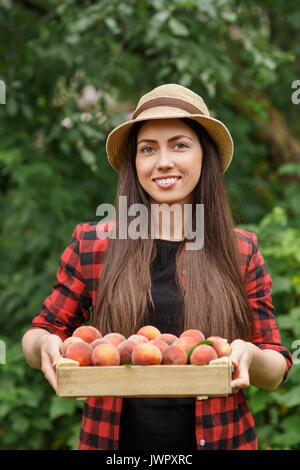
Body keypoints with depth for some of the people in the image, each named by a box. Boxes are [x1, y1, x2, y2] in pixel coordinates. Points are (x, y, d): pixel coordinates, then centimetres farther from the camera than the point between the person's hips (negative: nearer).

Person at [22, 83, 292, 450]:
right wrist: (44, 344, -18)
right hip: (113, 438, 0)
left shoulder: (241, 251, 0)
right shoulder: (91, 244, -2)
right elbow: (42, 331, 5)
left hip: (218, 438, 0)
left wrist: (250, 356, -20)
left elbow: (275, 373, 3)